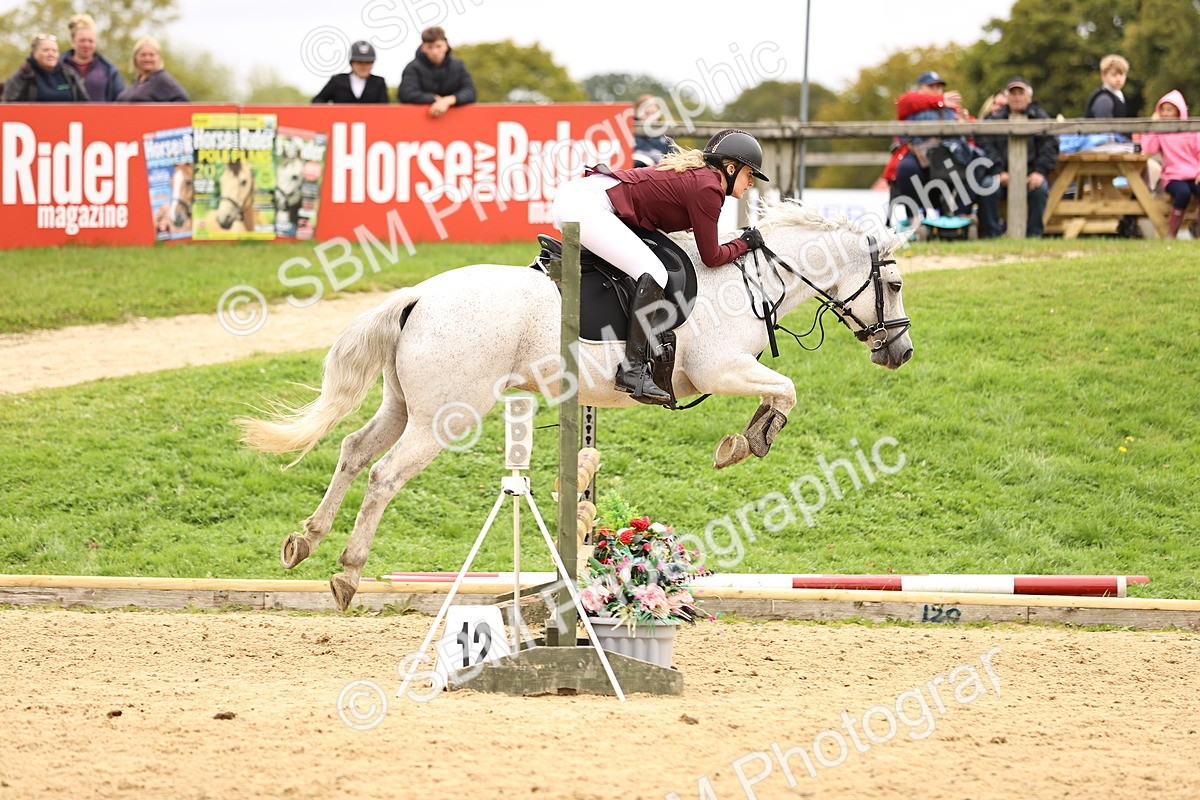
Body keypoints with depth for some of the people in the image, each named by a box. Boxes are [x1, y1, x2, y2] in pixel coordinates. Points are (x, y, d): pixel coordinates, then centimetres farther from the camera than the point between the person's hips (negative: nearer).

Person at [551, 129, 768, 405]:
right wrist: (744, 244, 12)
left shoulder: (694, 173, 20)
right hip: (588, 204, -11)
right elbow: (711, 257, -4)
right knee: (653, 273, -19)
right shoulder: (708, 188, -8)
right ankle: (633, 369, -23)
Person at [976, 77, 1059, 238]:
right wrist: (999, 172, -16)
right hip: (1002, 172, 0)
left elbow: (1050, 146, 3)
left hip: (1031, 174, 0)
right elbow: (986, 146, 0)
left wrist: (1040, 172, -14)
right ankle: (990, 234, -23)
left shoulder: (1040, 118, 15)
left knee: (1040, 188, -32)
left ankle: (1033, 234, -22)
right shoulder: (994, 119, 15)